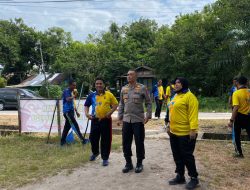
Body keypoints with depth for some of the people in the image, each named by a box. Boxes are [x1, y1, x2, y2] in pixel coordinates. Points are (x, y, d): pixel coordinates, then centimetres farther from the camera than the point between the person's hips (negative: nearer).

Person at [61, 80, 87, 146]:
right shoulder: (66, 91, -10)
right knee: (75, 126, -9)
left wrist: (76, 111, 22)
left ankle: (63, 141, 17)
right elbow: (68, 99, -29)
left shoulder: (71, 92, 17)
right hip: (67, 111, -9)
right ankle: (83, 140, -7)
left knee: (67, 126, 11)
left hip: (71, 111, 9)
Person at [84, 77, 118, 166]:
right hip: (95, 120, 3)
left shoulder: (109, 95, -4)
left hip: (106, 120, -2)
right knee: (93, 138, 12)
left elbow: (116, 104, 2)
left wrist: (111, 112, -13)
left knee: (106, 140, 3)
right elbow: (86, 106, 11)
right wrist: (87, 113, -6)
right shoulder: (92, 95, 3)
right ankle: (95, 152, 41)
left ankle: (105, 158, 18)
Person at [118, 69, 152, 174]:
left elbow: (148, 103, -2)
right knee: (126, 143, 9)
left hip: (138, 120, -4)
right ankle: (128, 163, 25)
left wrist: (148, 116, -10)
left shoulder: (142, 88, -5)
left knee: (139, 143, 5)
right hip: (126, 120, 4)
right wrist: (120, 117, 10)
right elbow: (121, 104, 14)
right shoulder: (123, 89, 8)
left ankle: (139, 163, 22)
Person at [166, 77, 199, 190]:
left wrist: (193, 129, -26)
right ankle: (180, 176, 29)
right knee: (177, 156, 15)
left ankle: (194, 178, 18)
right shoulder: (176, 96, 15)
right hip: (174, 132, 9)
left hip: (186, 133, -9)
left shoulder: (189, 96, -13)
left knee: (187, 156, 1)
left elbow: (193, 114, -20)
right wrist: (170, 126, 19)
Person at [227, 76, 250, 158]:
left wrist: (231, 120, -21)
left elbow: (236, 108, -23)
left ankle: (240, 153, 19)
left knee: (237, 135, 12)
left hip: (239, 116, -4)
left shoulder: (236, 93, -16)